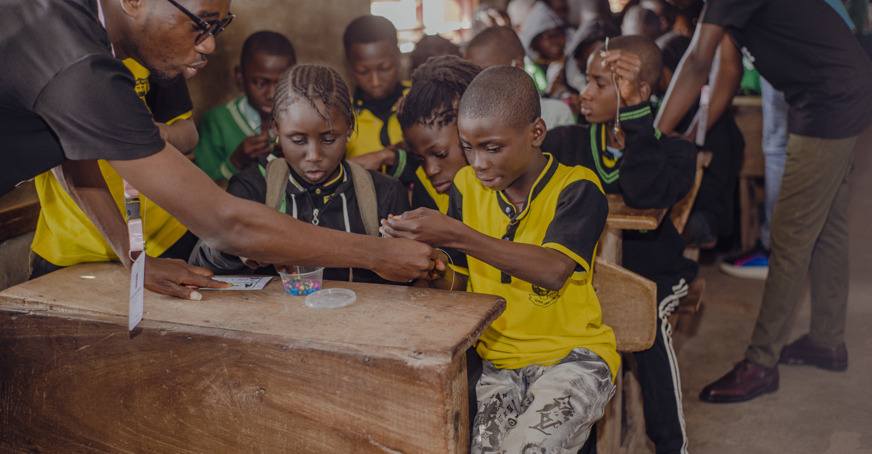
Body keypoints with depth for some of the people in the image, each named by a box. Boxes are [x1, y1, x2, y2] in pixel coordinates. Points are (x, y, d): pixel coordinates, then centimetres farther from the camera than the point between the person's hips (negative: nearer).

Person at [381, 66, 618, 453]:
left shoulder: (577, 187, -7)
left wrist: (455, 234, -29)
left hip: (570, 354, -3)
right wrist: (430, 266, -8)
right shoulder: (467, 186, 8)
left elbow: (554, 271, -25)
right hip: (494, 357, 4)